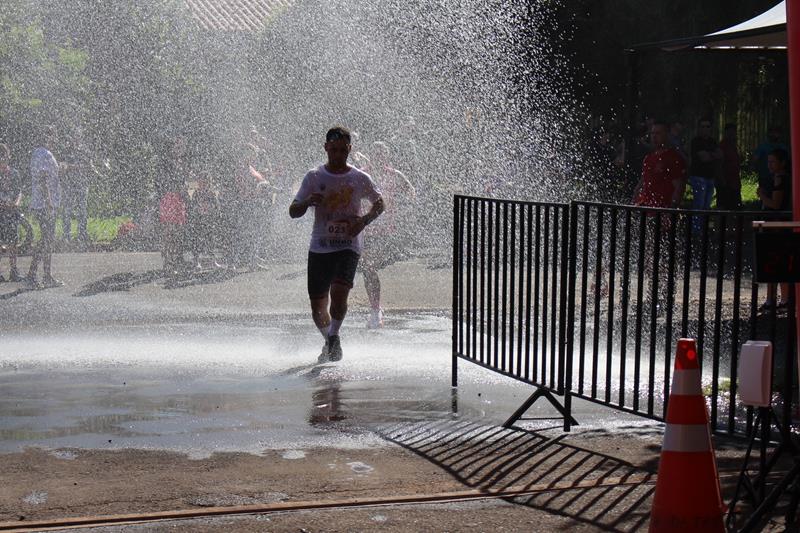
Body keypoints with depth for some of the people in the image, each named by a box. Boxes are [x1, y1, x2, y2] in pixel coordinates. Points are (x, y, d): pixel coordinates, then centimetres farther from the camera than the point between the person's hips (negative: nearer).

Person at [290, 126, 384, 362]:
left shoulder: (360, 179, 2)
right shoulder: (314, 177, 3)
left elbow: (379, 204, 16)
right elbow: (293, 212, 3)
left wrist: (364, 221, -3)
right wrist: (308, 202, -19)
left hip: (348, 246, -2)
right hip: (319, 247, 2)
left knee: (338, 294, -25)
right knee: (318, 305, 6)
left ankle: (334, 336, -2)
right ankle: (329, 341, 32)